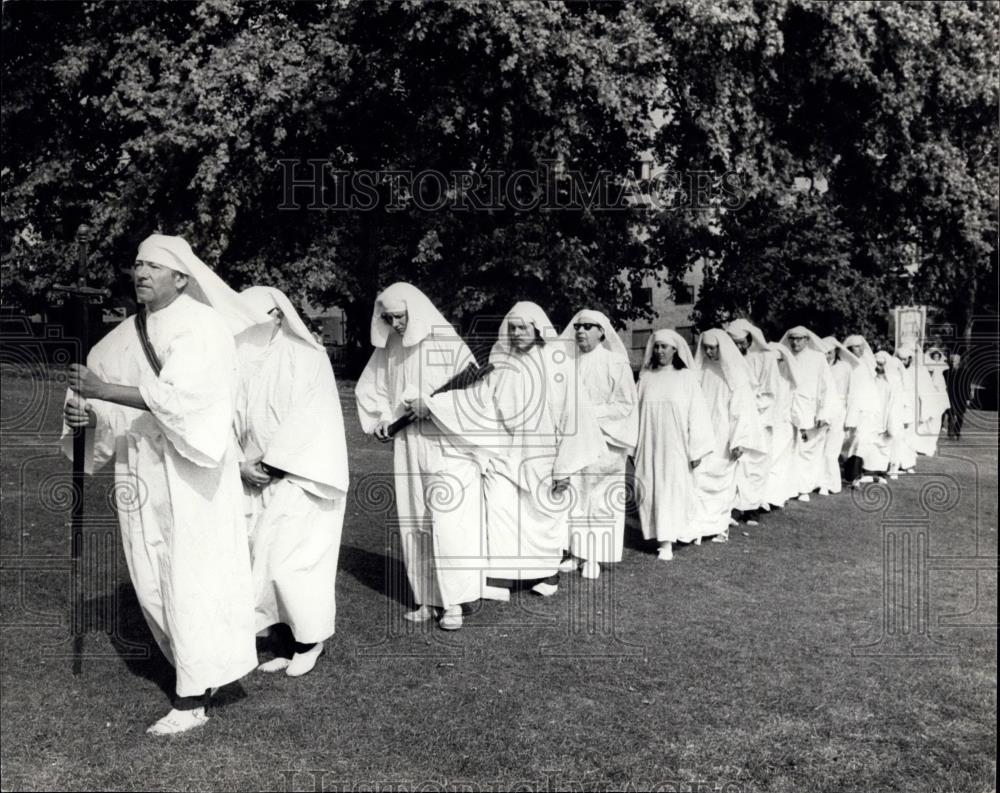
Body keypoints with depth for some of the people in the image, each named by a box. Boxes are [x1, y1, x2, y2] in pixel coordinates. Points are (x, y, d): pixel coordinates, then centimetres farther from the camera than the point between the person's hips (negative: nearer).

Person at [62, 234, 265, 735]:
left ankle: (194, 698, 4)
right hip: (140, 470, 7)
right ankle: (198, 668, 30)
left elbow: (179, 397, -22)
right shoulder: (125, 336, 11)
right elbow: (107, 400, 12)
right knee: (151, 579, 11)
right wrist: (86, 414, -9)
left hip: (189, 470, -7)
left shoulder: (201, 326, -9)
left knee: (191, 578, -4)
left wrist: (105, 390, -25)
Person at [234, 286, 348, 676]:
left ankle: (310, 640, 16)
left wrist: (269, 462, -14)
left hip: (301, 479, -5)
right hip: (258, 482, 5)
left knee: (290, 562, -6)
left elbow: (307, 420, -14)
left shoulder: (307, 357, -9)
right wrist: (240, 464, -12)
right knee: (263, 562, 5)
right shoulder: (241, 363, 6)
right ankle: (291, 642, 20)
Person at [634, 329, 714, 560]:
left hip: (676, 446, -2)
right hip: (650, 446, 2)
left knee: (674, 488, -1)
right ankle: (663, 540, 11)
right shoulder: (646, 378, 5)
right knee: (653, 489, 1)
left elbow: (697, 413, -3)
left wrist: (697, 449, -7)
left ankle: (668, 541, 7)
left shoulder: (687, 377, -1)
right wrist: (634, 445, 5)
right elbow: (637, 412, 7)